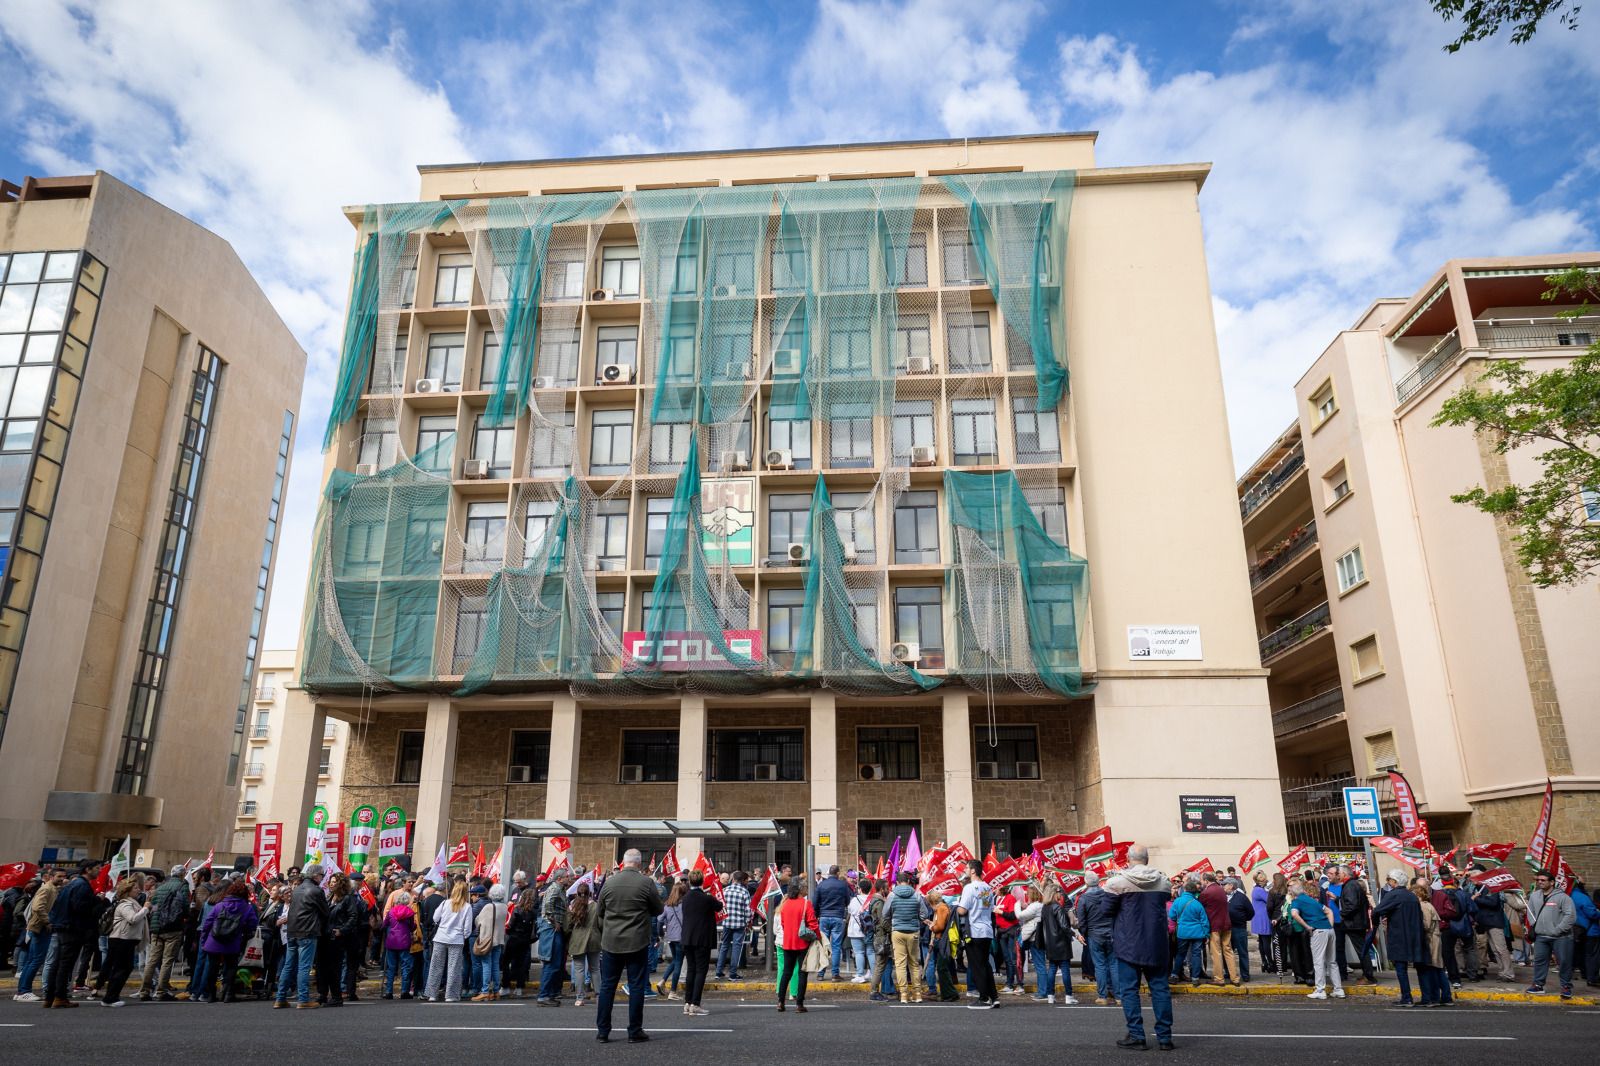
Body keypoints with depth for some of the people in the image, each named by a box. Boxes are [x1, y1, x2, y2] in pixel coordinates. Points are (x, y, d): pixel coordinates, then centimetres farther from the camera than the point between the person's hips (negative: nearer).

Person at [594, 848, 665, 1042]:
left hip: (610, 941, 2)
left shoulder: (609, 882, -4)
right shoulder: (646, 883, -11)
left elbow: (599, 912, 7)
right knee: (636, 986, 6)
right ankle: (635, 1032, 10)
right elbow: (658, 909, 1)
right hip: (637, 943, -2)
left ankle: (602, 1031, 15)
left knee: (607, 986, 11)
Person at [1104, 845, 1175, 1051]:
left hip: (1128, 944, -3)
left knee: (1129, 989, 4)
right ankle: (1164, 1037, 12)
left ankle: (1136, 1036, 2)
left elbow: (1107, 910, -8)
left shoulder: (1118, 882, -11)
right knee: (1160, 988, 10)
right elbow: (1166, 901, 14)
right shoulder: (1163, 881, 1)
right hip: (1157, 945, 4)